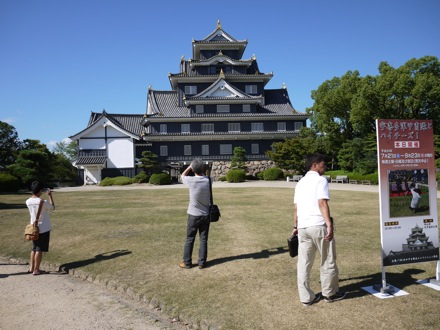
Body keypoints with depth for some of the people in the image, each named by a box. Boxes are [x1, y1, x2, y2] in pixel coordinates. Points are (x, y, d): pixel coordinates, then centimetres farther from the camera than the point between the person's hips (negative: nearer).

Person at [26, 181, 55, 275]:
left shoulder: (28, 202, -3)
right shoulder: (43, 202, -21)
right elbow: (52, 207, -2)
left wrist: (34, 193, 10)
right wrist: (50, 195, 3)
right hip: (43, 229, -6)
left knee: (34, 249, 18)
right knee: (39, 250, 2)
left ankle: (31, 268, 24)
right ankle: (36, 270, 9)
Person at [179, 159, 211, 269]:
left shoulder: (191, 180, -16)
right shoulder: (208, 180, -8)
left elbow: (183, 175, 8)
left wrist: (190, 166, 8)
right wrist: (202, 167, 6)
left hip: (194, 215, -2)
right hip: (206, 214, 2)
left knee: (190, 239, 10)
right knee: (204, 239, 9)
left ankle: (187, 262, 19)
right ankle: (202, 262, 15)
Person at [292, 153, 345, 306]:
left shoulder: (300, 183, 18)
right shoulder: (320, 180, -3)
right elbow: (322, 203, -15)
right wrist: (329, 225, -19)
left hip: (303, 227, 7)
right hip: (318, 226, -6)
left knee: (303, 263, 9)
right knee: (328, 261, 11)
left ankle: (306, 297, 16)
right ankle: (330, 293, 25)